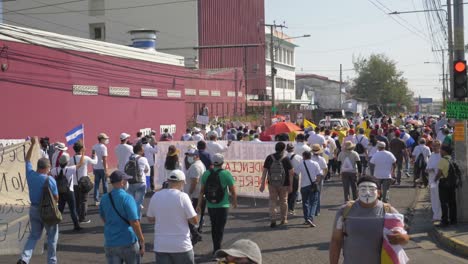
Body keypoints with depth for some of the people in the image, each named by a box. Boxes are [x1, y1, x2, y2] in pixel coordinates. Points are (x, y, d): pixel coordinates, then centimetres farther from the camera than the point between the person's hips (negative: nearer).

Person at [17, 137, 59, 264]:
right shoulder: (50, 180, -18)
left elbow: (27, 159, 11)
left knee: (34, 235, 17)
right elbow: (56, 198, -12)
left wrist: (33, 144, 14)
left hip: (34, 209, 5)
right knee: (52, 237, 12)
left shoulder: (30, 174, -6)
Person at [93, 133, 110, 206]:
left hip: (95, 168, 6)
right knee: (104, 184, 6)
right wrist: (106, 170, -16)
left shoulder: (94, 147, 7)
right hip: (102, 168, -6)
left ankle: (96, 200, 6)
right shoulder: (103, 147, -13)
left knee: (96, 184, 7)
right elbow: (104, 159, -17)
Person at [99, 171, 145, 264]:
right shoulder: (127, 198, -14)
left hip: (110, 243, 4)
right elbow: (134, 223, -18)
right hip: (128, 242, -4)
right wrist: (142, 241, -12)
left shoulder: (104, 199, 3)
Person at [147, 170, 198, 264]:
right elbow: (194, 220, -10)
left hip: (160, 246, 3)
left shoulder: (156, 196, 1)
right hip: (181, 246, -3)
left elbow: (150, 219, 11)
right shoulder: (182, 196, -12)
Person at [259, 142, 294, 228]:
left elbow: (264, 171, -2)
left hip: (272, 184, 1)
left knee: (272, 202, 5)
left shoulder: (269, 158, -3)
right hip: (283, 184, -1)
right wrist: (290, 185, -1)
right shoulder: (286, 159, -7)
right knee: (283, 202, 14)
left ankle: (273, 220, -6)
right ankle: (283, 219, 24)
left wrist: (262, 184, 3)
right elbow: (291, 173, -8)